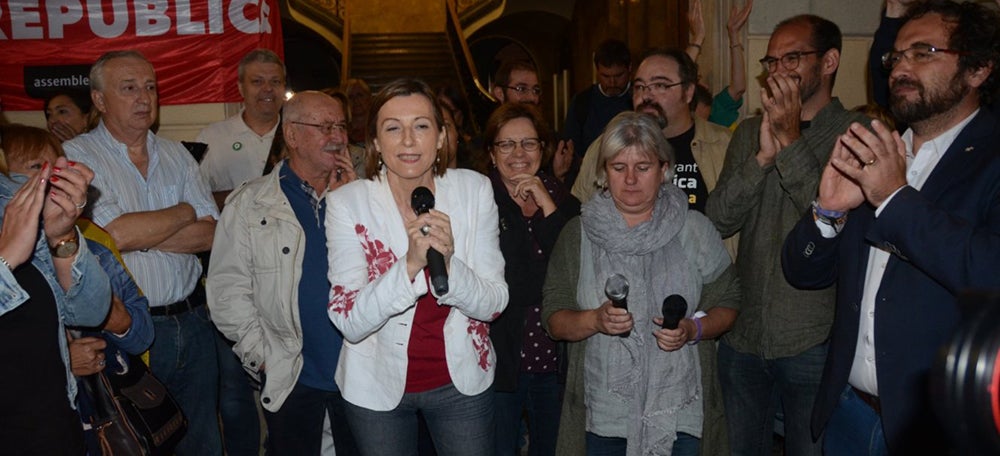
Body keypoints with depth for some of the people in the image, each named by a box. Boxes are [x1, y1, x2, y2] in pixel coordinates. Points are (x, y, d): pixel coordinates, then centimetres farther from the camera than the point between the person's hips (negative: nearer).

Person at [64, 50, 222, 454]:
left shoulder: (176, 155, 9)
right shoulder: (76, 157, -5)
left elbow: (210, 235, 0)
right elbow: (115, 233, -19)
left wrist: (138, 233, -13)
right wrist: (185, 212, -5)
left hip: (191, 324, 4)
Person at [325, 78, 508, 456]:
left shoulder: (474, 190, -10)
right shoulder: (347, 203, -15)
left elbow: (494, 303, -10)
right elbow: (349, 322, -20)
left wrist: (448, 264, -29)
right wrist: (410, 264, -34)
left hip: (462, 379, 1)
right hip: (377, 386, -1)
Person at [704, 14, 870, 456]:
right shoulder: (750, 132, 7)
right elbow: (718, 221, -3)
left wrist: (791, 142, -20)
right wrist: (763, 155, -16)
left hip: (815, 342, -4)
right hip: (742, 336, 4)